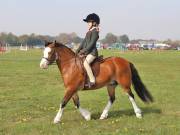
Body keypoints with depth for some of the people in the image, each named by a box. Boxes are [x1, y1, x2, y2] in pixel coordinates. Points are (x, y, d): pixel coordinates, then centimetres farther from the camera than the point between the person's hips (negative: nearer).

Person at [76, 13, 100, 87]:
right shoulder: (88, 32, 19)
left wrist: (84, 50, -21)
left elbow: (92, 43, -17)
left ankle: (92, 80, -30)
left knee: (86, 63, -31)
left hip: (92, 52, -11)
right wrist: (78, 50, 8)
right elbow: (84, 41, 18)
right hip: (86, 52, 11)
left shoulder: (95, 32, -9)